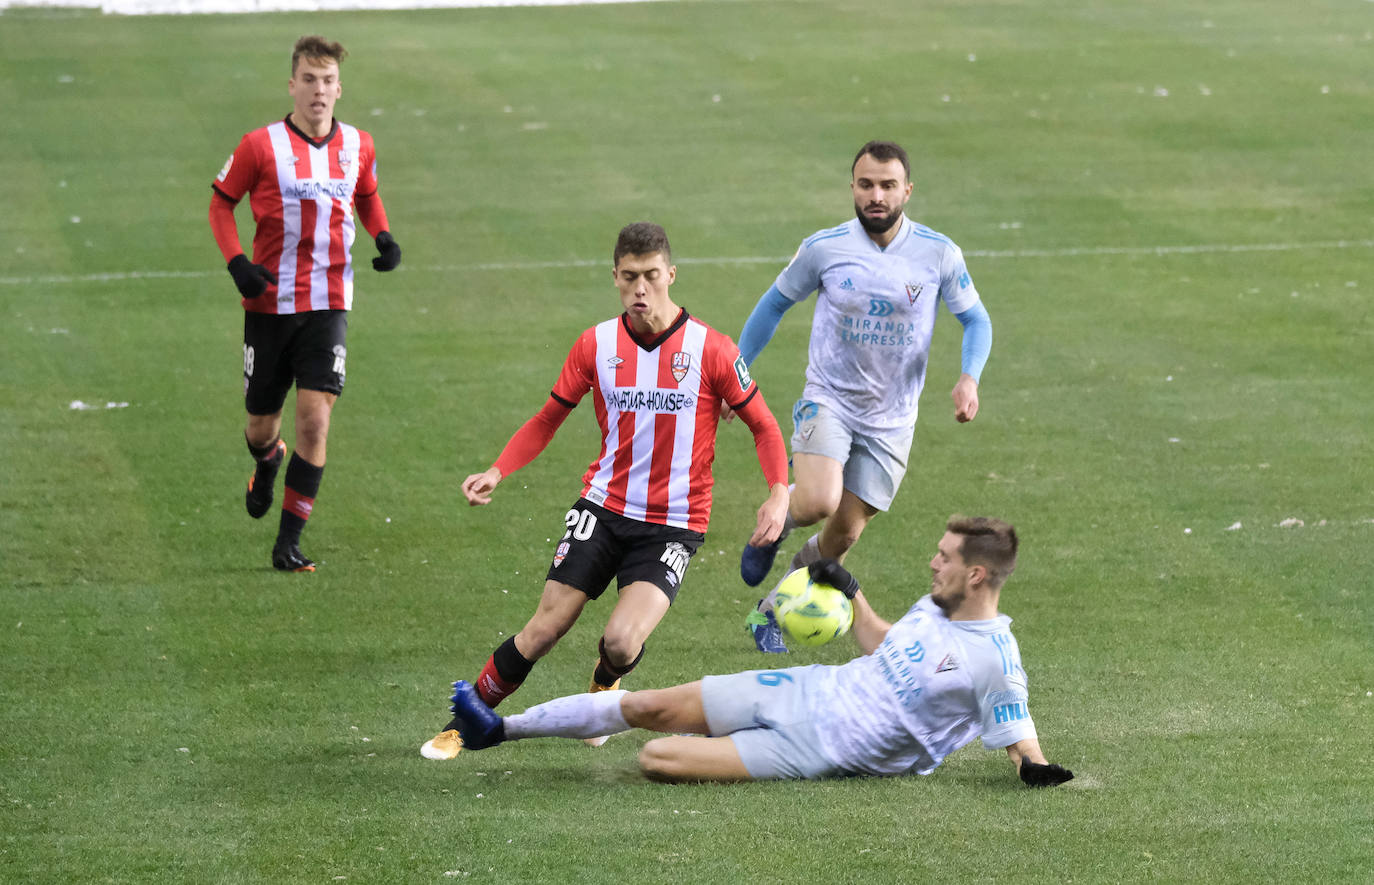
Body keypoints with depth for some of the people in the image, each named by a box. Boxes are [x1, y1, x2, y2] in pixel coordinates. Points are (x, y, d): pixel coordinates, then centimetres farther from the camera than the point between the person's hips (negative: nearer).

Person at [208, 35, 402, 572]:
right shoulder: (261, 146, -8)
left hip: (327, 306, 1)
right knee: (262, 423, 10)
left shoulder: (358, 146, 2)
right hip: (269, 303, -1)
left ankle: (289, 542, -4)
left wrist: (383, 237, 1)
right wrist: (236, 261, -12)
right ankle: (266, 465, 50)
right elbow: (221, 203, 3)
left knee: (315, 421, -13)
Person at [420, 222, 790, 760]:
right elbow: (548, 418, 9)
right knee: (544, 630, -6)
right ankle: (464, 722, 12)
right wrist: (498, 471, -6)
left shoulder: (710, 350, -9)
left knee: (621, 641, -20)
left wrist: (779, 495, -15)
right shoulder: (596, 345, -1)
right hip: (603, 509, 2)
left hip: (674, 525, -2)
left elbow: (763, 427, 1)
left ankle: (605, 685, 17)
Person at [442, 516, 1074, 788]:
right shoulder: (936, 605, 6)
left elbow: (1020, 739, -17)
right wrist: (849, 595, 13)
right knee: (649, 707, 2)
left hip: (821, 752, -7)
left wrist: (1034, 766, -38)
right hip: (806, 692, 7)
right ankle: (498, 729, 13)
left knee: (659, 760, -18)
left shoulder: (995, 661, -19)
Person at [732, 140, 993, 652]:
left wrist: (969, 378, -16)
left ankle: (771, 610, 30)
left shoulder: (938, 254, -7)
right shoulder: (823, 248, -8)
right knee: (818, 502, -26)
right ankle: (775, 523, 11)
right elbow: (774, 304, 8)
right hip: (828, 399, -2)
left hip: (890, 418, 2)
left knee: (843, 535, 4)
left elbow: (976, 320, 4)